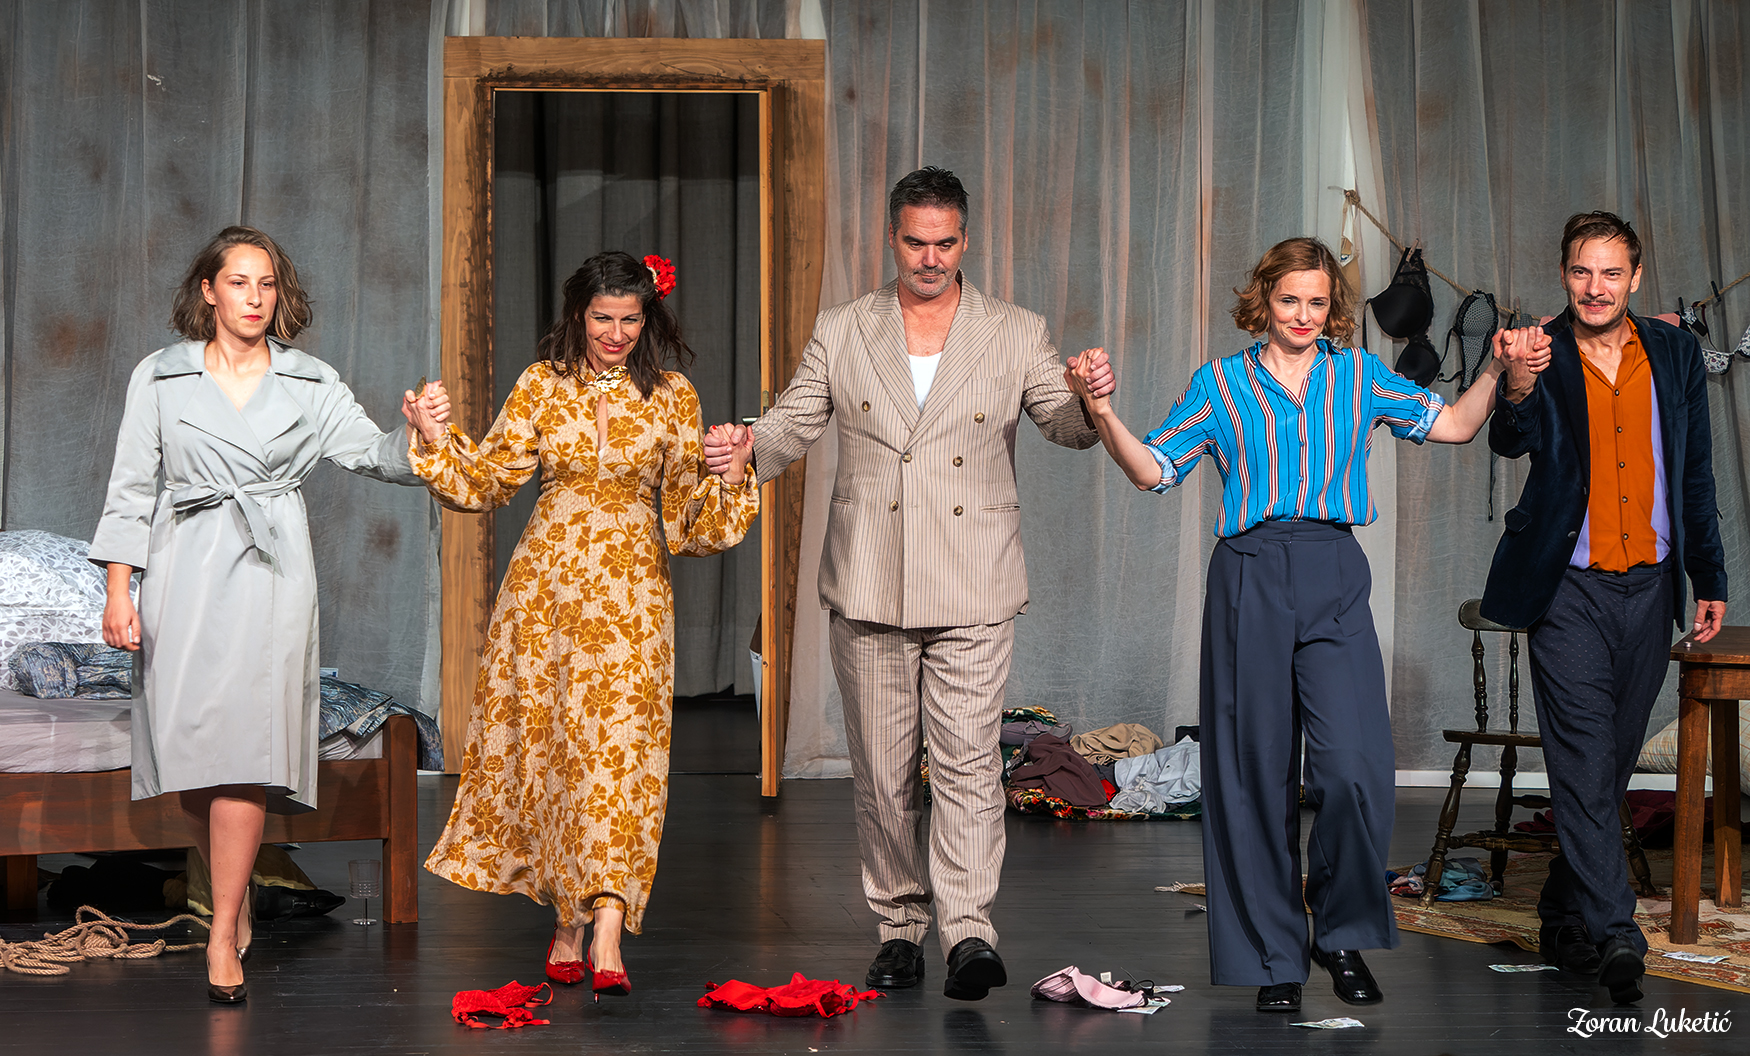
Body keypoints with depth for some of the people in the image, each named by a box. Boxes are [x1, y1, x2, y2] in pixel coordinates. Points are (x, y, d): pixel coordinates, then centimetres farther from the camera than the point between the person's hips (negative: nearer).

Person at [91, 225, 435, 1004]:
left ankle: (224, 936, -9)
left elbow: (372, 454, 2)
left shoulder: (311, 384, 10)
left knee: (244, 746, -11)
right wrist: (119, 587, -1)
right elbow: (131, 487, 7)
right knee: (190, 748, 1)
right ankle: (233, 905, 21)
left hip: (268, 574, -1)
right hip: (184, 574, 1)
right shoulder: (159, 378, 8)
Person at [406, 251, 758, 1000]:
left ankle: (605, 941, -16)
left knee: (615, 749, -10)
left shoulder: (671, 396, 5)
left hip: (629, 593, -2)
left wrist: (731, 478, -13)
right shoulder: (541, 385, 6)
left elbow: (688, 514, 5)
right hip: (545, 586, 2)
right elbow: (487, 481, 10)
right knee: (547, 746, 4)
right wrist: (433, 440, -4)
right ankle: (568, 924, 16)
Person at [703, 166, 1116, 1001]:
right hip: (868, 588, 2)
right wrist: (744, 447, -13)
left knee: (967, 763, -10)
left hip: (970, 589, -2)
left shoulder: (1015, 334, 6)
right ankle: (900, 928, 18)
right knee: (882, 772, 7)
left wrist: (1090, 401, -20)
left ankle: (968, 933, -12)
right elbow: (792, 424, 9)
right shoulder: (841, 333, 9)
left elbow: (1065, 425, 3)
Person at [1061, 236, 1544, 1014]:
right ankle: (1272, 956, 14)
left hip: (1334, 579, 0)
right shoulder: (1220, 384, 9)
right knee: (1257, 773, 2)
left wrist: (1496, 370, 2)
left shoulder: (1358, 375, 13)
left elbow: (1454, 425, 16)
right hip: (1250, 578, 0)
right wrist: (1102, 414, -8)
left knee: (1355, 768, -15)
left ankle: (1343, 934, 7)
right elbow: (1153, 470, 6)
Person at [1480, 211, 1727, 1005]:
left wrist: (1710, 579, 12)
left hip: (1650, 588, 4)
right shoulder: (1543, 354, -3)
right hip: (1570, 590, -4)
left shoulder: (1675, 353, 7)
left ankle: (1562, 918, 26)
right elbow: (1509, 441, -22)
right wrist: (1517, 393, -45)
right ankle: (1614, 937, -11)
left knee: (1611, 762, 12)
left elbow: (1696, 475, 14)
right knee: (1584, 762, -9)